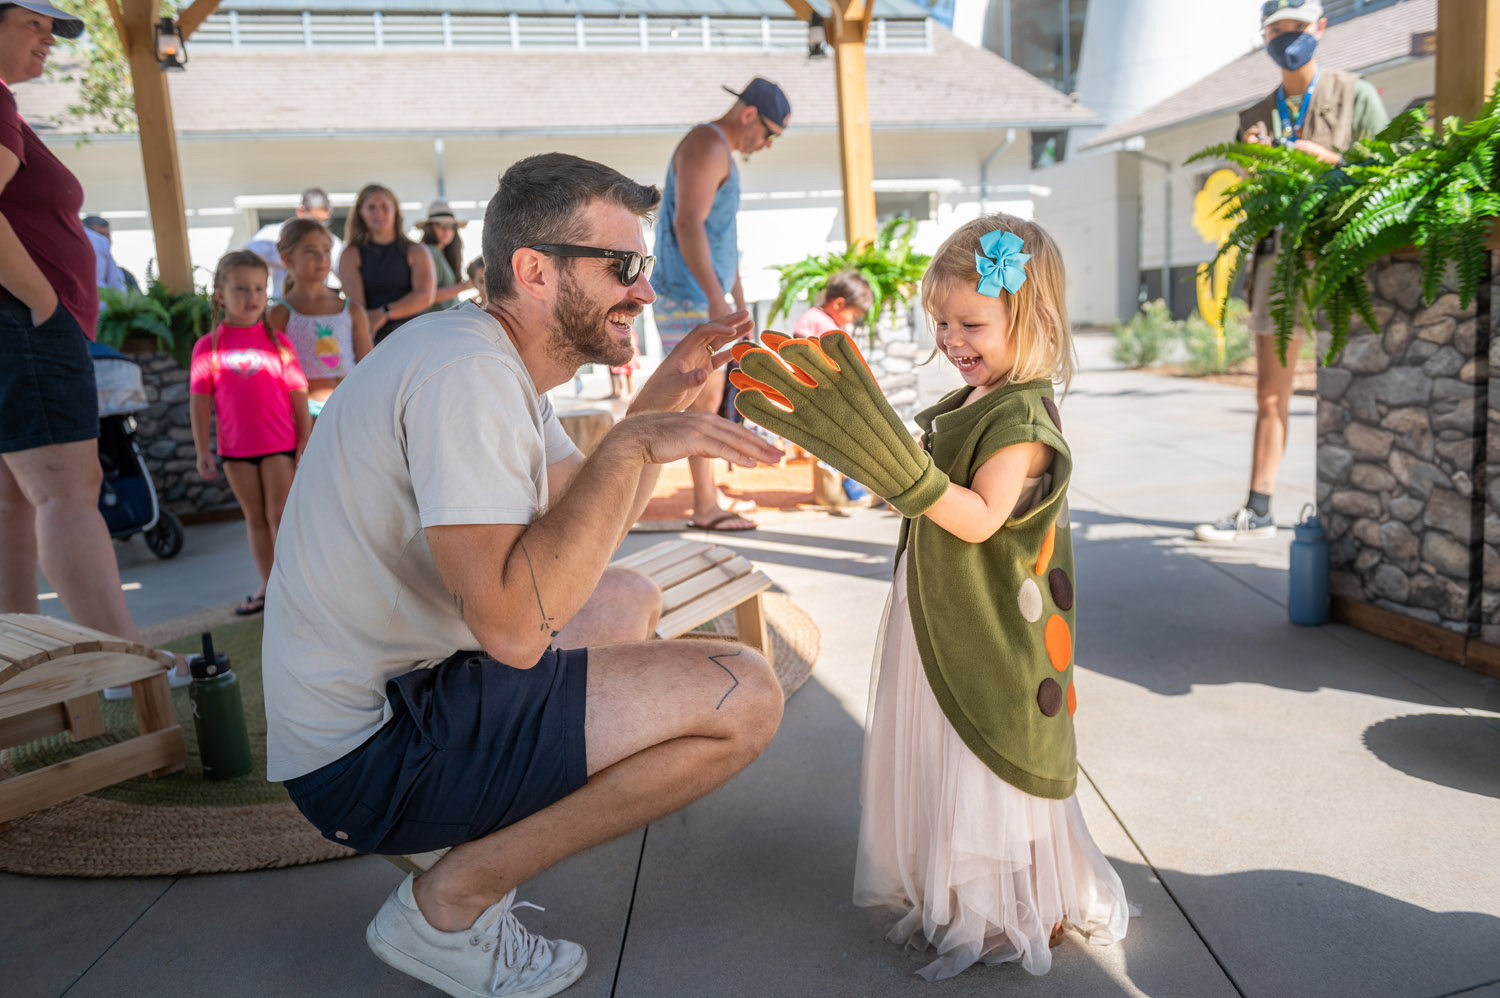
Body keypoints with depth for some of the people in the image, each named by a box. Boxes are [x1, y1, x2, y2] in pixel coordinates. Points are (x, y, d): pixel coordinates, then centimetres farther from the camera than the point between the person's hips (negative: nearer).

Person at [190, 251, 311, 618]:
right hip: (235, 448, 2)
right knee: (255, 518, 11)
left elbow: (298, 393, 1)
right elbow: (200, 400, 3)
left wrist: (305, 440, -2)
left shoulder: (277, 341, 0)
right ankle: (266, 587, 19)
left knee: (279, 514, -3)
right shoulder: (208, 346, 2)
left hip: (280, 443, -2)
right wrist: (202, 450, 0)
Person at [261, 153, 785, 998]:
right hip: (370, 751, -10)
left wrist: (662, 400, 6)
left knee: (630, 600, 25)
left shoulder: (502, 357, 10)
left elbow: (586, 525, 15)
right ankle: (450, 902, -3)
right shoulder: (466, 369, -22)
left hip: (395, 683, 10)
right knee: (744, 697, -16)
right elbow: (513, 625, -31)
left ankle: (479, 843, 13)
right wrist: (633, 444, -26)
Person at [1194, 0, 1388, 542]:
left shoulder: (1357, 96, 6)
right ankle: (1257, 511, 7)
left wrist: (1328, 160, -14)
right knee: (1270, 396, 3)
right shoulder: (1256, 116, 18)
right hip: (1277, 258, 4)